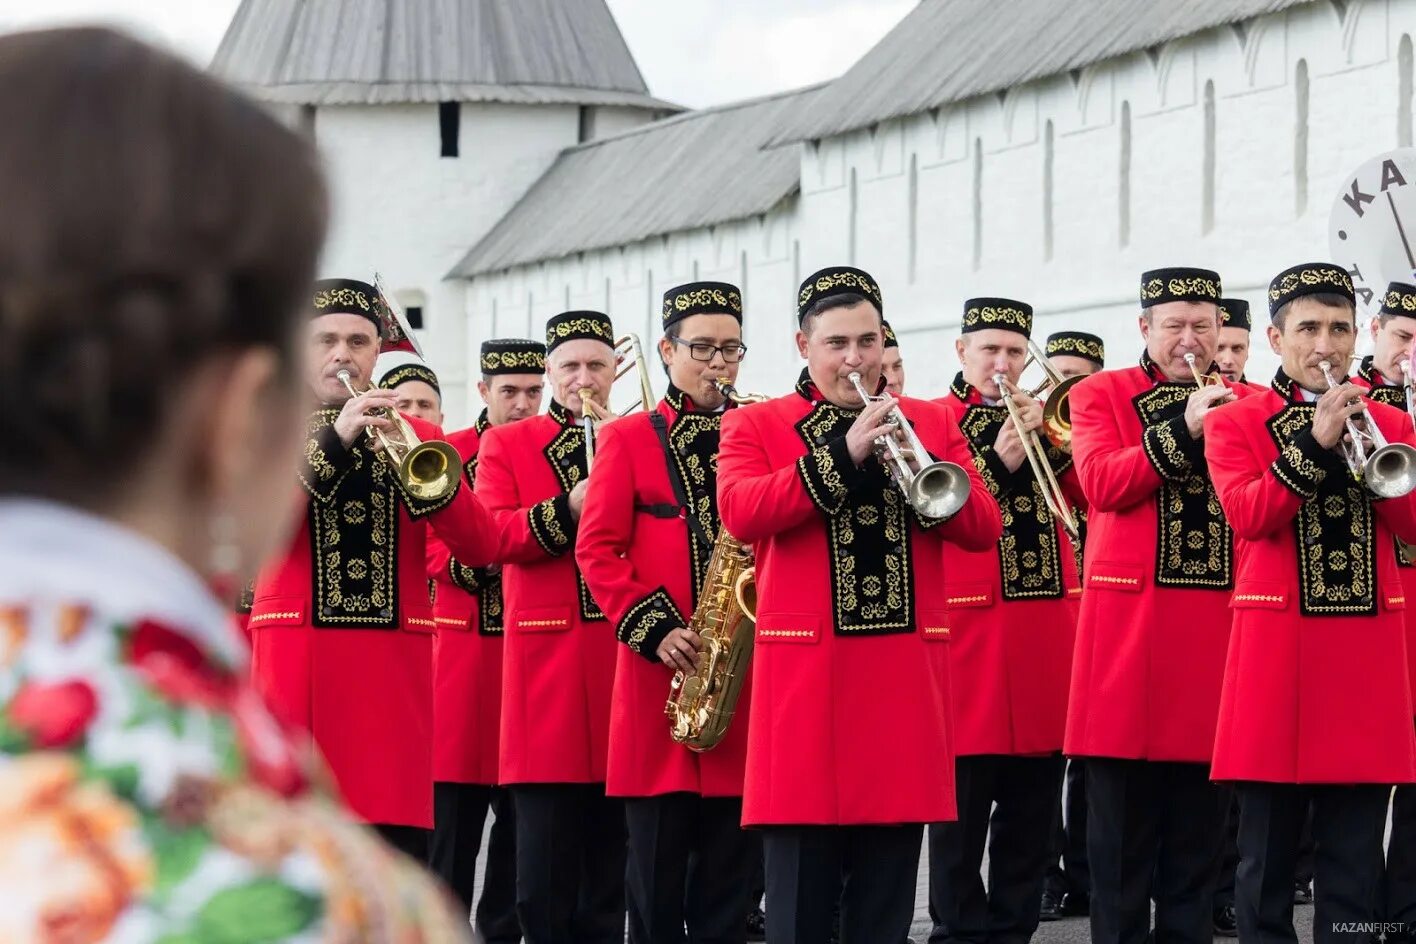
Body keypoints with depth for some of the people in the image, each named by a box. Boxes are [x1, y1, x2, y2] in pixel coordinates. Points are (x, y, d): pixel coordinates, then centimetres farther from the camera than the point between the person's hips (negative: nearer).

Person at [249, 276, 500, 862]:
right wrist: (333, 441, -18)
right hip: (295, 658, -1)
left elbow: (479, 547, 2)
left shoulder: (417, 436, 14)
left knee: (399, 837, -3)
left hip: (394, 664, 2)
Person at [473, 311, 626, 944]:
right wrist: (568, 511, -17)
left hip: (625, 649, 2)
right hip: (545, 652, -2)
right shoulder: (506, 446, 9)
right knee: (545, 837, -4)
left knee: (613, 836, 6)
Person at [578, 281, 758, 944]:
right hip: (658, 668, -2)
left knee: (732, 860, 5)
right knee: (658, 863, 2)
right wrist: (653, 629, -12)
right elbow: (596, 549, -2)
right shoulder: (628, 439, 5)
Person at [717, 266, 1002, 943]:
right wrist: (843, 454, -18)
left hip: (905, 673, 3)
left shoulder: (931, 424, 14)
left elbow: (984, 527, 7)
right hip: (805, 672, -3)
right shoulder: (754, 426, 5)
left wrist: (920, 474, -12)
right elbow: (740, 513, -12)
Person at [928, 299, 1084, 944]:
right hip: (970, 624, -5)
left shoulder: (1043, 420, 16)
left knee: (1032, 802, 8)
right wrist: (999, 462, -18)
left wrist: (1045, 435, -8)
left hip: (1047, 625, 5)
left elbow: (1082, 495, 5)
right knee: (964, 799, -2)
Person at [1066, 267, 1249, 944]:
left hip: (1219, 622, 3)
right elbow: (1099, 482, -10)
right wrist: (1181, 429, -17)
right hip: (1130, 619, -3)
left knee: (1200, 818, 6)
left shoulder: (1246, 403, 14)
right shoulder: (1100, 395, 5)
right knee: (1124, 812, 0)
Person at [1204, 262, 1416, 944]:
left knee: (1355, 856, 3)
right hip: (1276, 644, -3)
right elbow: (1244, 515, -12)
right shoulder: (1235, 423, 4)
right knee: (1267, 849, 1)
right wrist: (1315, 442, -18)